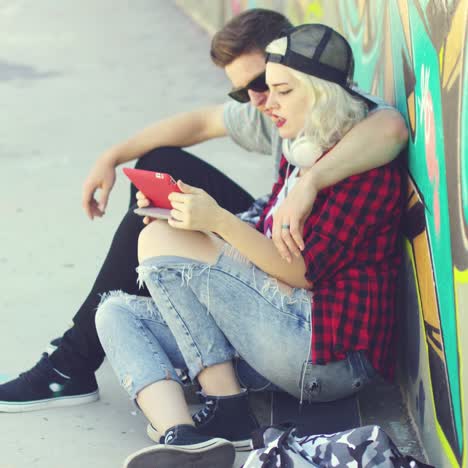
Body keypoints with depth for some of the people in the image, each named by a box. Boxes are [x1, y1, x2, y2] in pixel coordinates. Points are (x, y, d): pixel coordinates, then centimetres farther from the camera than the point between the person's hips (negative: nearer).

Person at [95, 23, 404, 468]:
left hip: (331, 353, -10)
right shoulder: (298, 154, 18)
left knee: (160, 243, -14)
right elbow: (263, 249, 17)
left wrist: (218, 221, -20)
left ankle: (226, 408, -10)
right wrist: (194, 212, 5)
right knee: (118, 311, 1)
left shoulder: (363, 162, -10)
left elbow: (306, 271, -16)